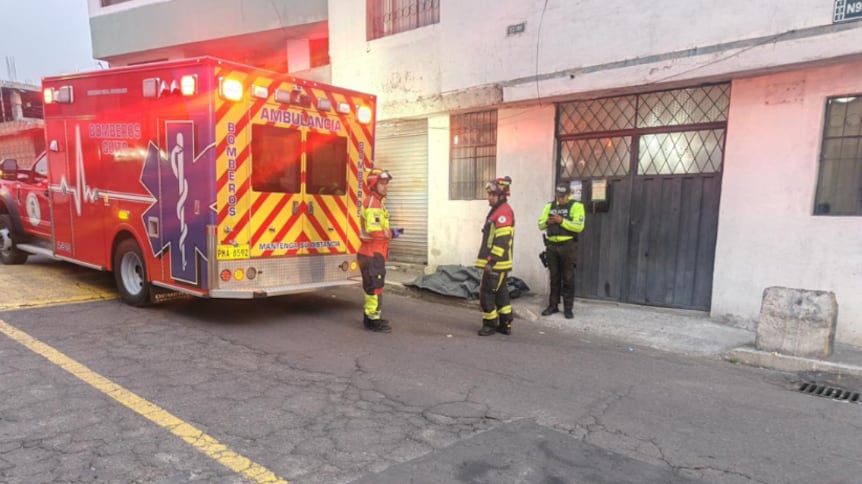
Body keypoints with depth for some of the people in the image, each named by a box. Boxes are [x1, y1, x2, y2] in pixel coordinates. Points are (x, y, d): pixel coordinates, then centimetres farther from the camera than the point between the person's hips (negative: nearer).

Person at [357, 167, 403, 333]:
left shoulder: (377, 202, 17)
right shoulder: (373, 203, -17)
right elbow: (373, 230, -27)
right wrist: (391, 233, -16)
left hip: (375, 252, 11)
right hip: (373, 252, -11)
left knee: (372, 285, 17)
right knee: (375, 286, -7)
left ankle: (370, 315, 27)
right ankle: (373, 319, -2)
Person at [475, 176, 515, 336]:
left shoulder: (503, 212, -16)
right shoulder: (498, 211, 17)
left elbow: (502, 240, -24)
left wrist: (491, 260, -25)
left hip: (496, 263, -10)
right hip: (498, 262, 10)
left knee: (486, 293, -5)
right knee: (500, 293, 14)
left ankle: (490, 324, 5)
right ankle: (505, 324, 20)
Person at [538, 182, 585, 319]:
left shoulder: (576, 206, -4)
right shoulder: (550, 206, 10)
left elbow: (579, 226, -15)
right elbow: (540, 225, 8)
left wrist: (562, 221, -22)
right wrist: (547, 222, -13)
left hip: (568, 246, -4)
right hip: (552, 246, 4)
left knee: (568, 278, 1)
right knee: (554, 278, 11)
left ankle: (568, 308, 9)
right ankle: (553, 305, 20)